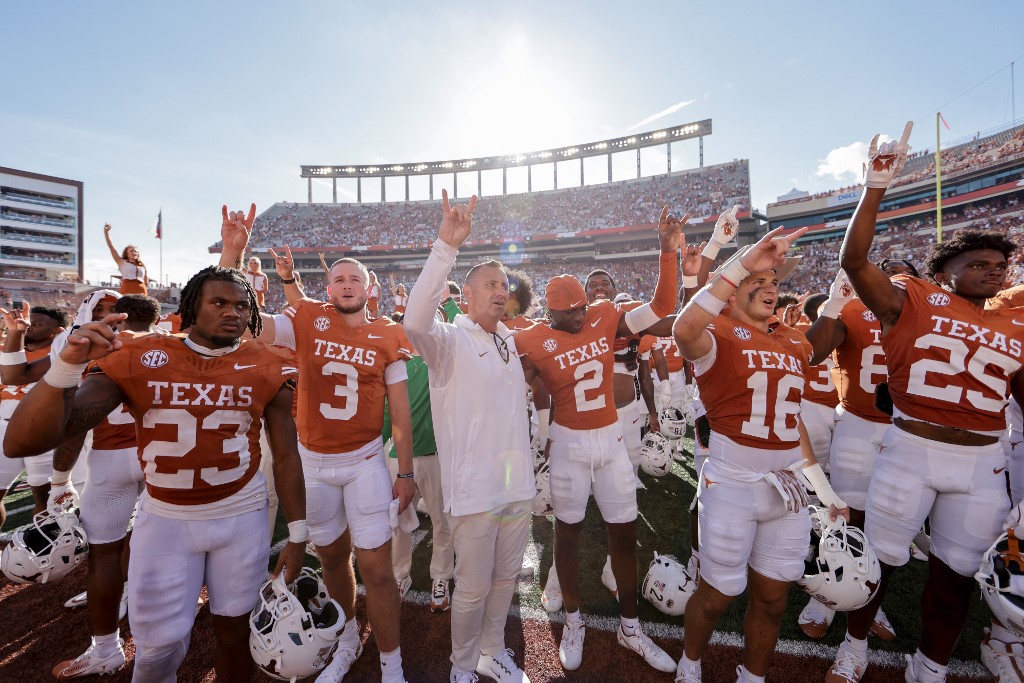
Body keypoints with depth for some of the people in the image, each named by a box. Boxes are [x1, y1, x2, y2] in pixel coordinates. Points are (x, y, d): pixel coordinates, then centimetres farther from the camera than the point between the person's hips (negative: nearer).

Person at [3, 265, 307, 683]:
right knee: (161, 644, 13)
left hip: (242, 516, 1)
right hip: (165, 518, 0)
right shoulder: (137, 359, -11)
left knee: (234, 630, 16)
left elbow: (285, 456, -4)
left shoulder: (266, 370, -9)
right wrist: (68, 365, -33)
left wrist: (297, 533, -2)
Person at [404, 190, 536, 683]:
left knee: (505, 578, 22)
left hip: (518, 484, 6)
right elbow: (416, 321, -32)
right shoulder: (449, 341, -10)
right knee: (473, 588, 11)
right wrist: (447, 247, -36)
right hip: (474, 488, -6)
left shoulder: (510, 342, 9)